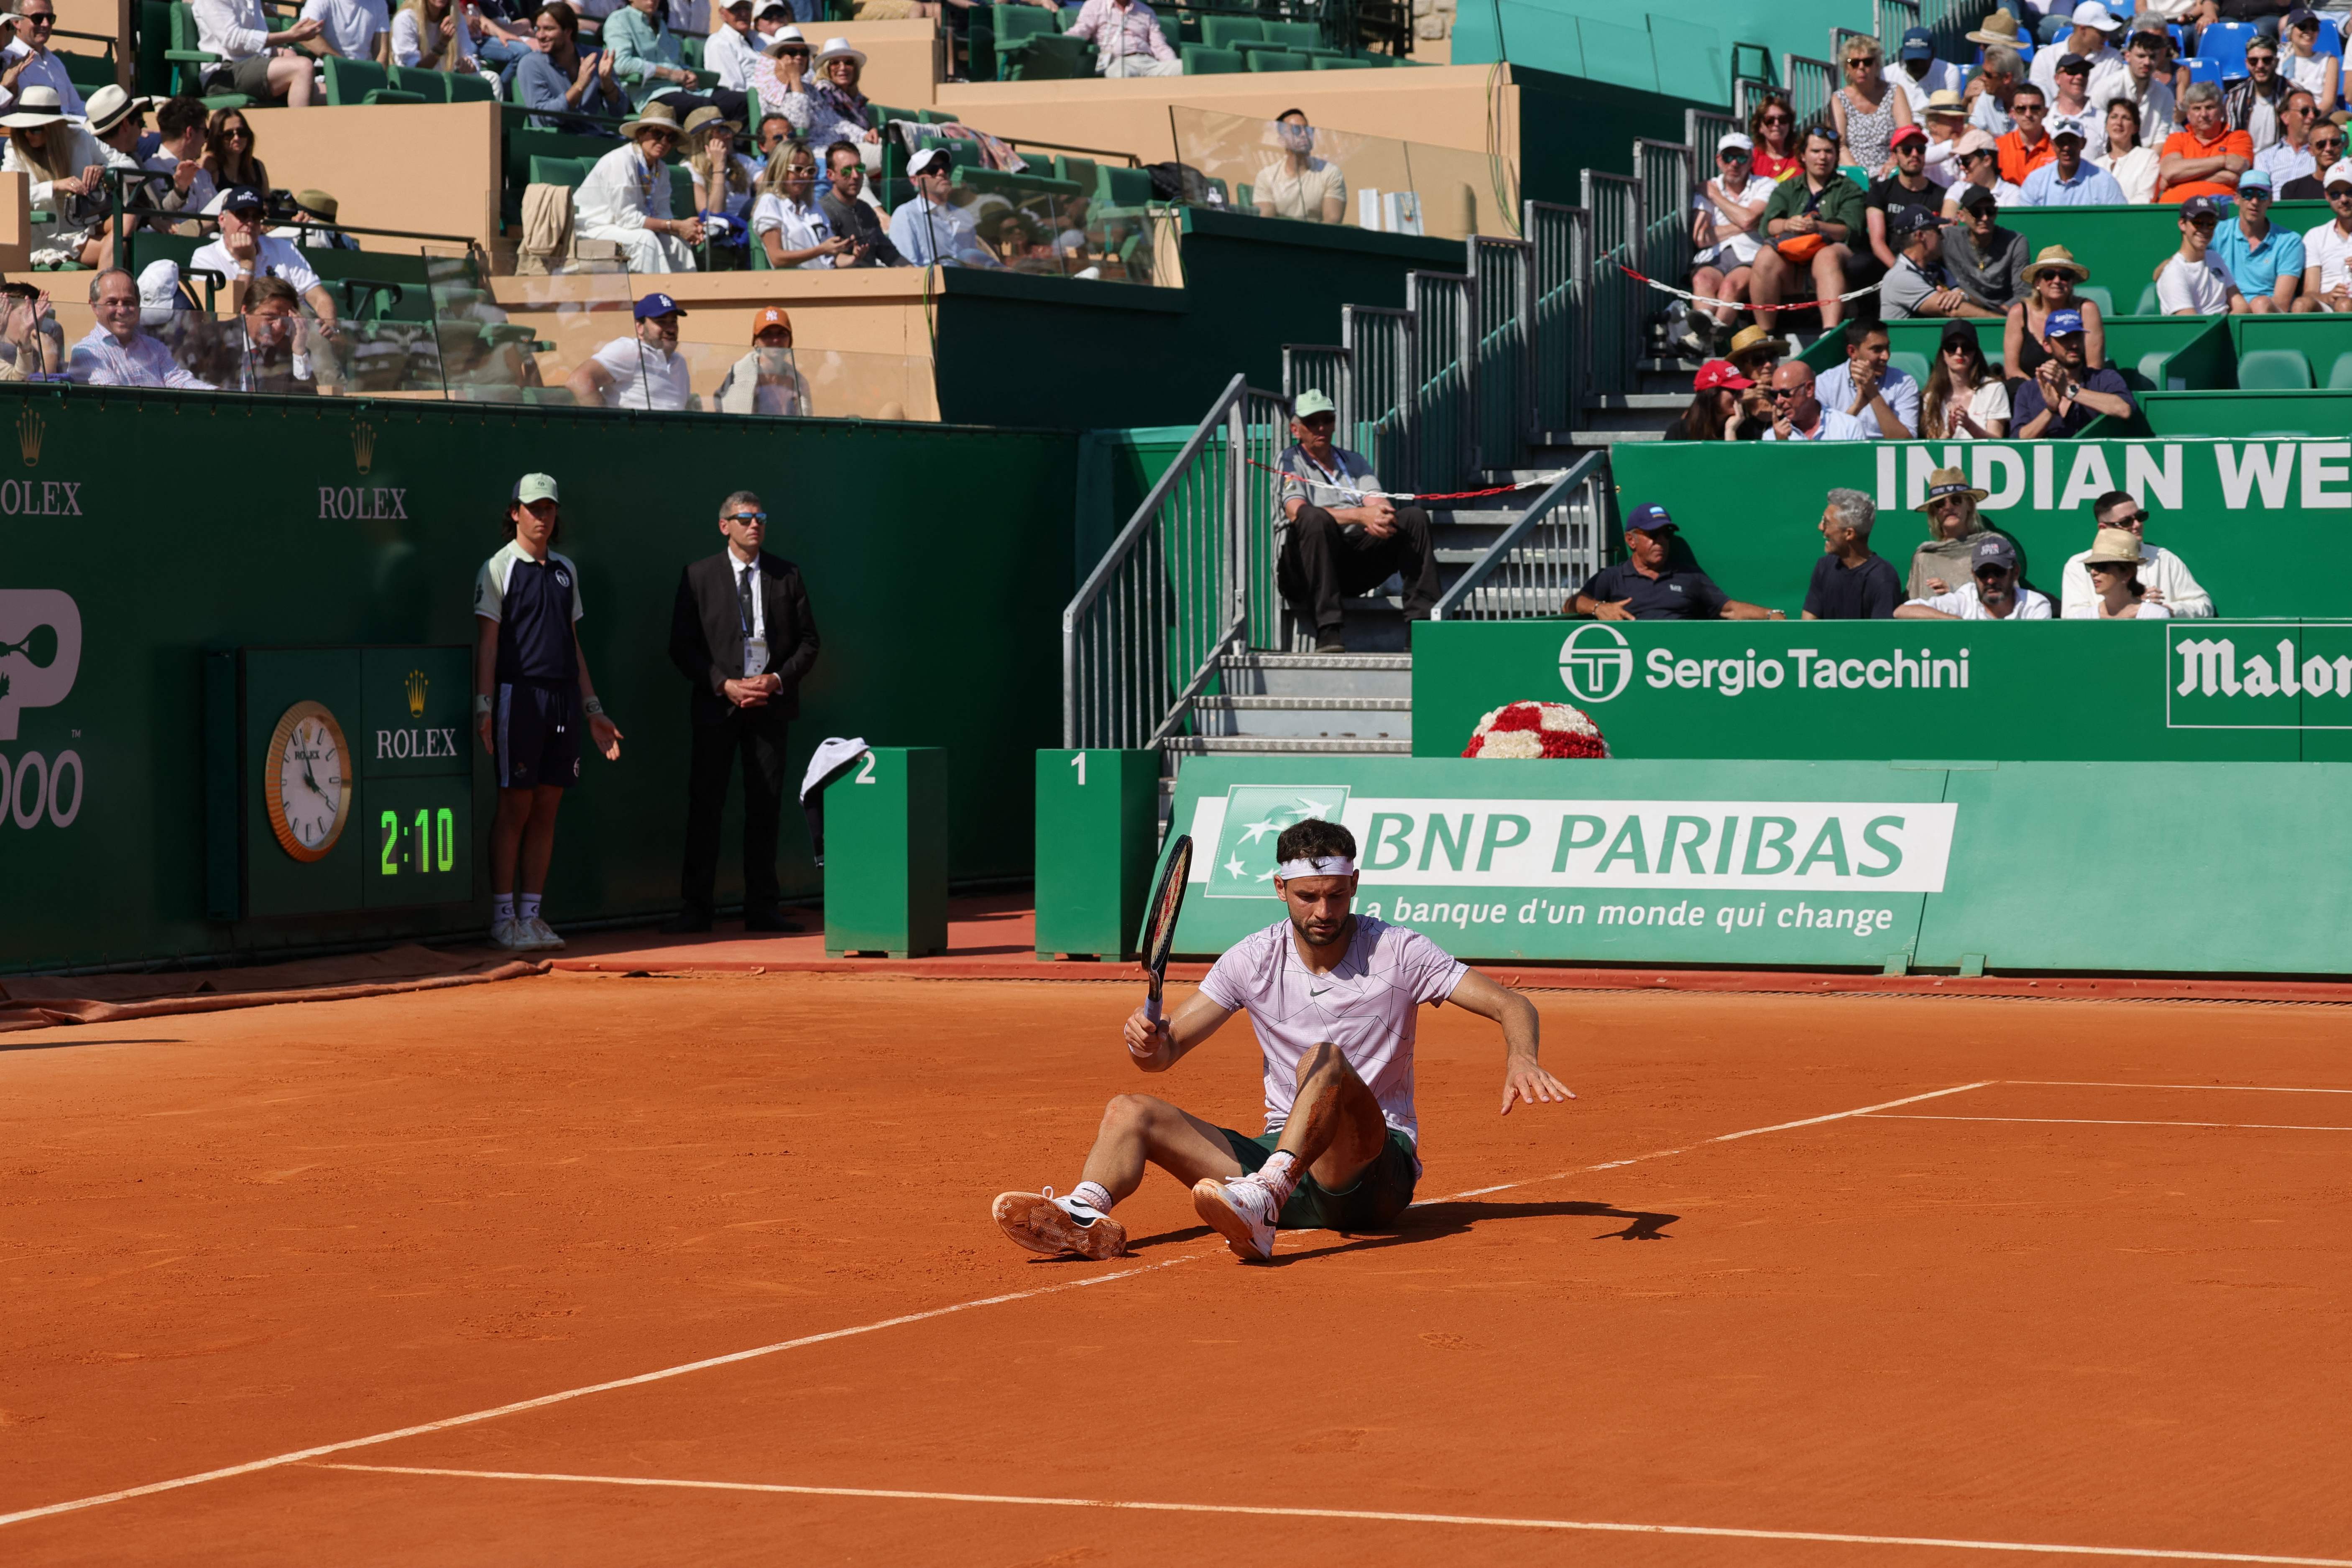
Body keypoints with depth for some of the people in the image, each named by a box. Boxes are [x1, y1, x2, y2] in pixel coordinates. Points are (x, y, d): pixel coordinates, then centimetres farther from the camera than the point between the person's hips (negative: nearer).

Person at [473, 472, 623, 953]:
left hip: (563, 699, 6)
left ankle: (532, 914, 9)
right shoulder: (499, 568, -1)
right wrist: (484, 707, -15)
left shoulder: (565, 570, 17)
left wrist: (593, 710, 17)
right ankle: (503, 917, 0)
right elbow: (487, 643, -6)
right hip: (519, 695, -6)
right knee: (515, 807, -5)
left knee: (548, 808, 5)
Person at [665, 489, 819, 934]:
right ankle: (696, 908, 2)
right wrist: (724, 685, -13)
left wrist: (778, 680, -9)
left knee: (765, 807, 4)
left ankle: (761, 907, 10)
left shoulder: (787, 576, 6)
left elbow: (808, 642, 8)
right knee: (705, 805, -2)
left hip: (770, 704, 2)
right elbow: (682, 647, -1)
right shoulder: (698, 577, 1)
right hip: (716, 706, -2)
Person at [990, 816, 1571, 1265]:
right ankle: (1084, 1217, -44)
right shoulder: (1255, 960, 6)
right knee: (1130, 1112, -13)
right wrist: (1147, 1040, -19)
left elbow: (1512, 1006, -7)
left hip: (1376, 1168, -4)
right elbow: (1166, 1052, 6)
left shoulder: (1396, 952, -4)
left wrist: (1520, 1058, -30)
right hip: (1279, 1160, 4)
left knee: (1324, 1061, -34)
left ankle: (1262, 1202, -57)